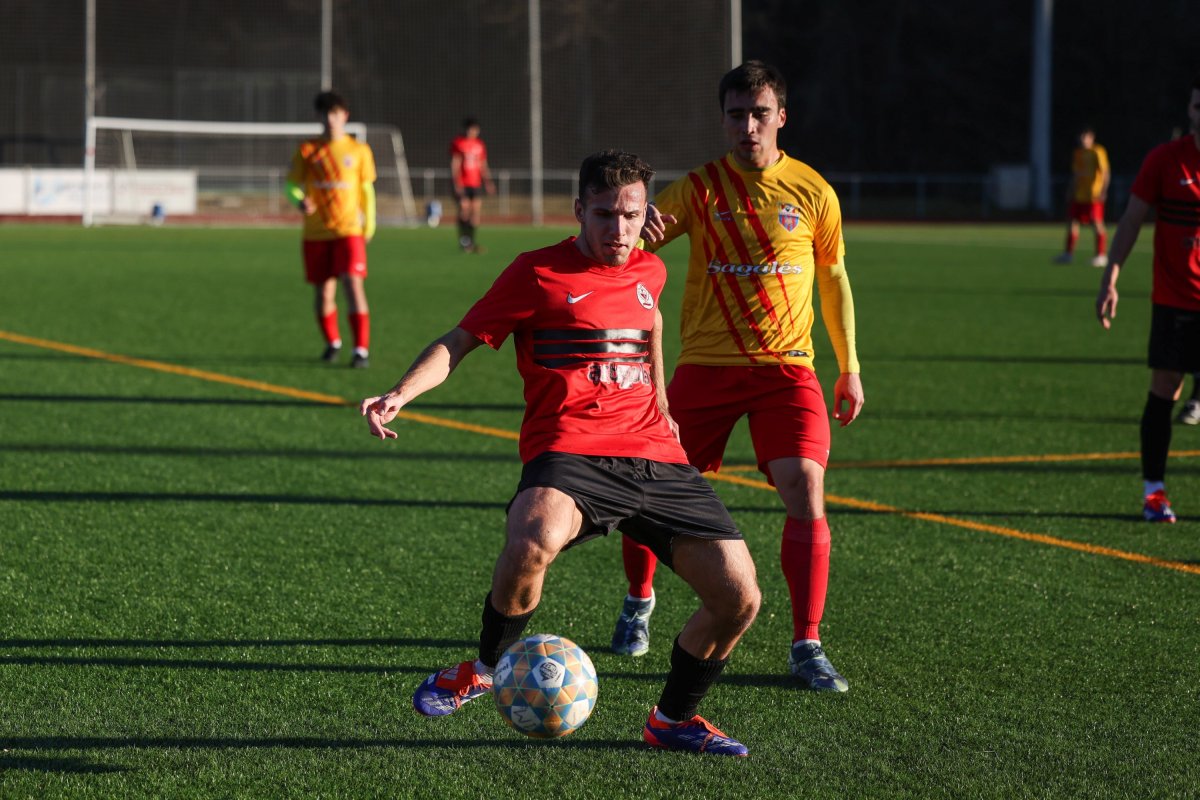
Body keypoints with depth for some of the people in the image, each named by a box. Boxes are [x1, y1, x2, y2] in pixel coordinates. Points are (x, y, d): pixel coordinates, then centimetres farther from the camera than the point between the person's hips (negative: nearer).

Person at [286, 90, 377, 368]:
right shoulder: (307, 150, 4)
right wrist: (299, 200, -17)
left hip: (348, 230, -2)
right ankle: (332, 343, 30)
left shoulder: (359, 150, 4)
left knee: (353, 283, -17)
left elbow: (367, 189, 13)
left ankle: (362, 349, -17)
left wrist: (369, 222, 13)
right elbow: (292, 184, 5)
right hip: (315, 232, 2)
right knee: (323, 292, 7)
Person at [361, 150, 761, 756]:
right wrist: (399, 395, -12)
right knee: (533, 542, -40)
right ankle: (486, 668, -10)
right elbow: (461, 341, 3)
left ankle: (673, 718, 20)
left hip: (655, 457, 6)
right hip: (570, 453, -6)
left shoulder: (648, 271, 17)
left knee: (738, 599, -5)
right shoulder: (539, 273, 1)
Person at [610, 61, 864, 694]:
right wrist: (641, 232, -34)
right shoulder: (698, 188, 0)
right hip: (705, 365, 0)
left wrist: (850, 370, 13)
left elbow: (833, 279, 13)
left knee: (806, 495, -17)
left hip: (787, 367, 0)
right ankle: (639, 602, 32)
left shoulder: (812, 192, 3)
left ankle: (806, 647, -9)